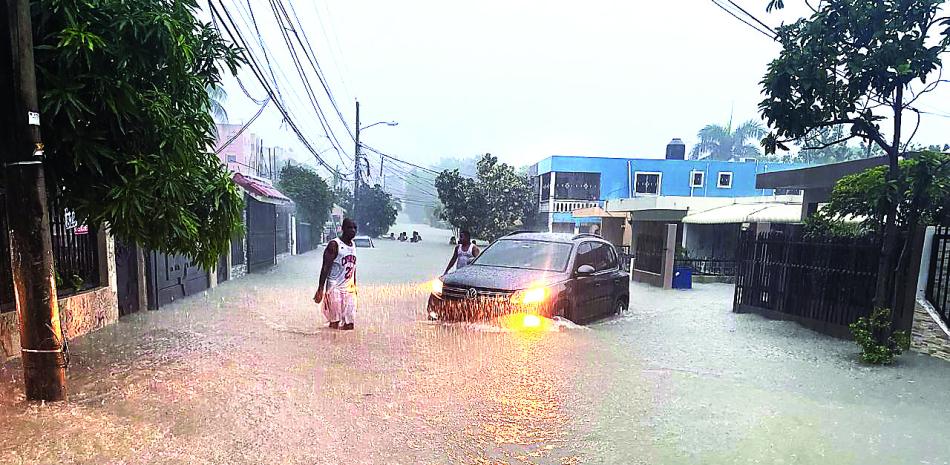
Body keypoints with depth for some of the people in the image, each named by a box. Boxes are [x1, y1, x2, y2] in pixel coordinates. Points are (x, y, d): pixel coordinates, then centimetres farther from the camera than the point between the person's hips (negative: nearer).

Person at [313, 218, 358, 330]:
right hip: (335, 288, -7)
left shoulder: (353, 245, 12)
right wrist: (320, 289, -19)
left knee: (349, 325, 5)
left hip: (349, 289, 7)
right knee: (335, 325, -6)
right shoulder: (334, 245, -10)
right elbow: (326, 267, -14)